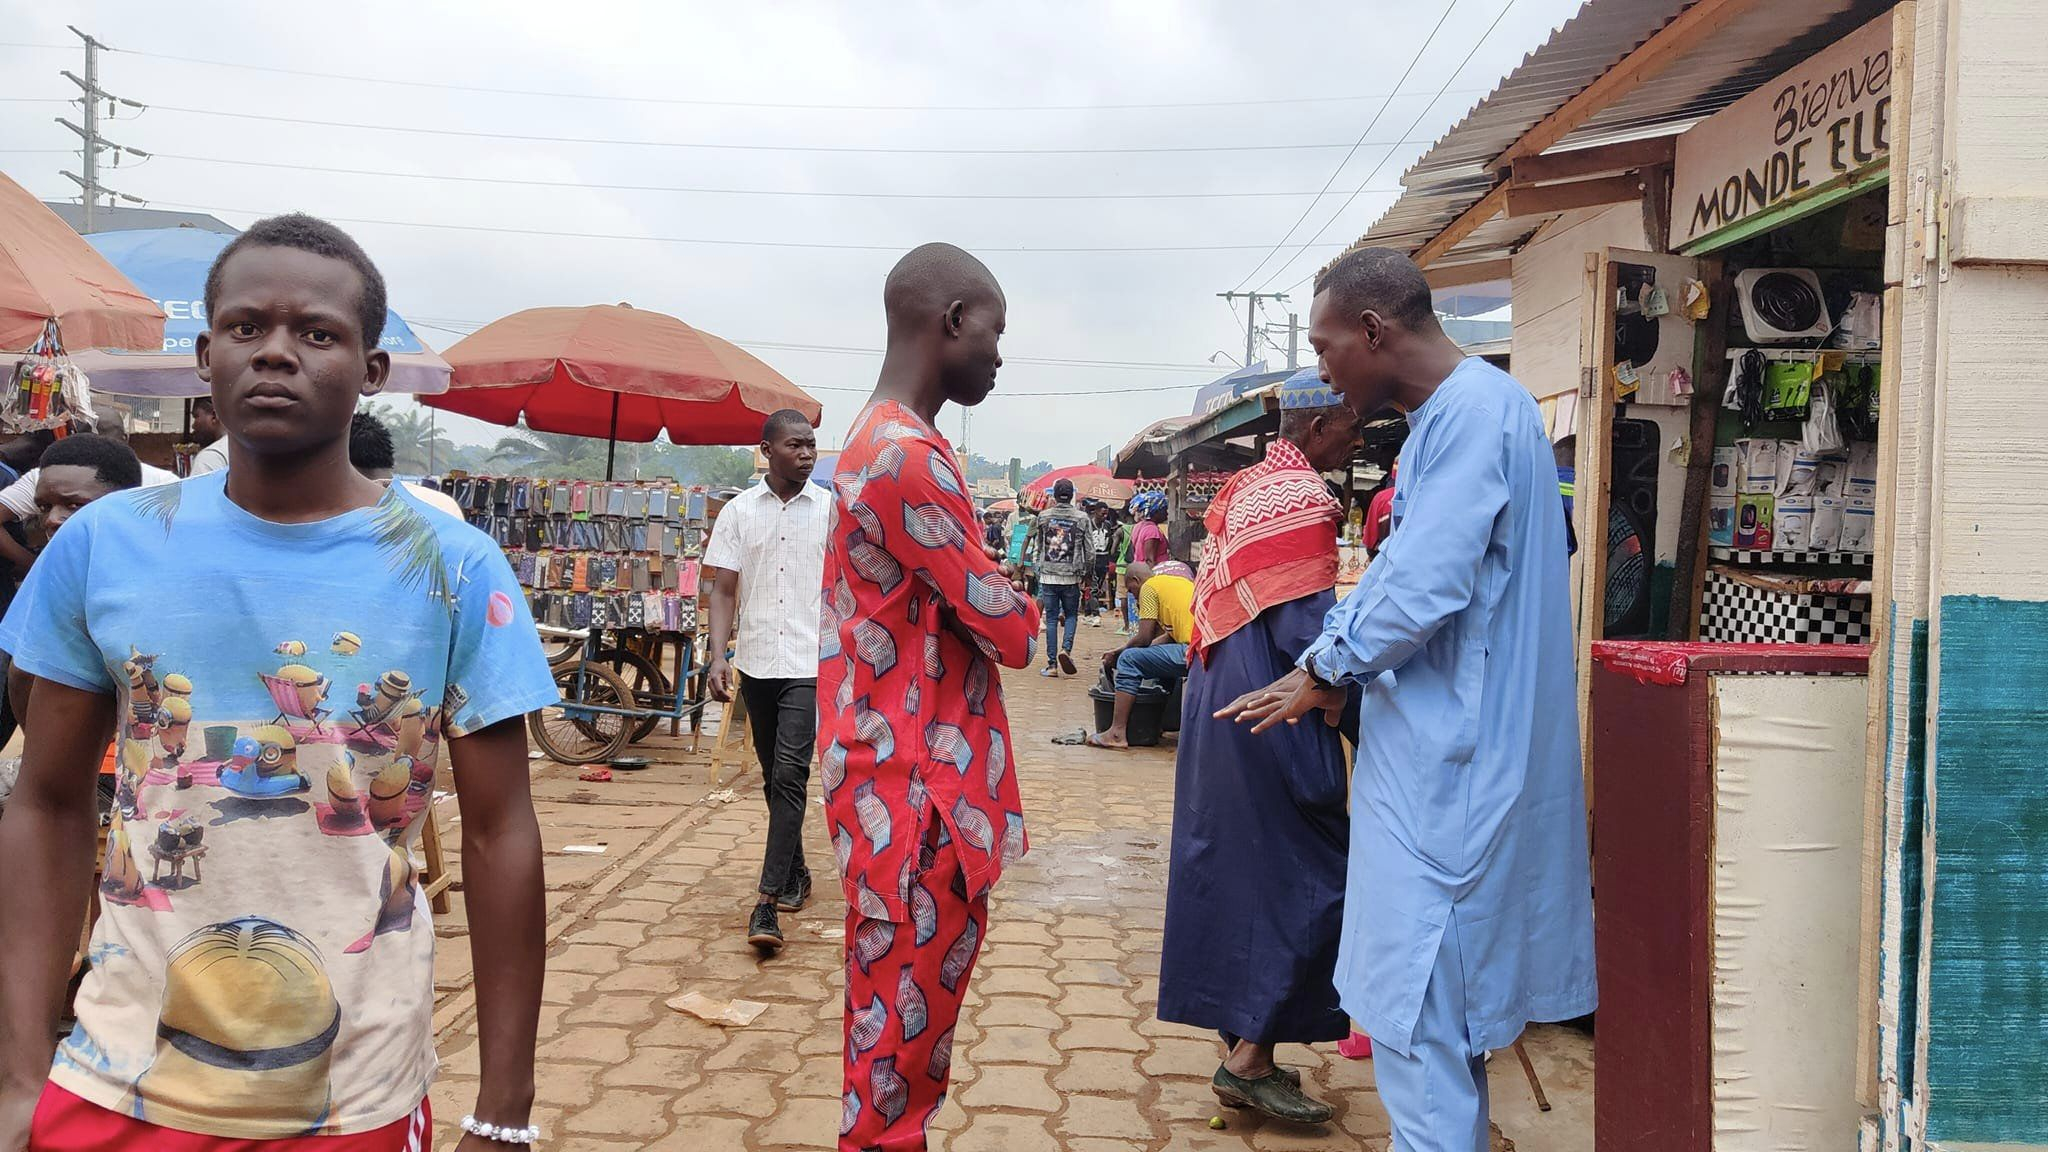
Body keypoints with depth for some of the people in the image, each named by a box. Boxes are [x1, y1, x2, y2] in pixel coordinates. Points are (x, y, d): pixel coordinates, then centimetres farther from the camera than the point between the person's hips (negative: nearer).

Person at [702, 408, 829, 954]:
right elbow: (724, 590, 4)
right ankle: (795, 873, 31)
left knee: (790, 775, -13)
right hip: (757, 663, 3)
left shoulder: (831, 509, 0)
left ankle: (768, 901, -13)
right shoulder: (738, 511, 4)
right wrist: (718, 658, -7)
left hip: (810, 665, -3)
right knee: (774, 778, 14)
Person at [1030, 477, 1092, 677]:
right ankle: (1066, 649, -9)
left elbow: (1037, 546, 9)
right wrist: (1088, 573, 13)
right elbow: (1089, 551, -1)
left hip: (1048, 576, 1)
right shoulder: (1081, 518, -4)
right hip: (1071, 576, -1)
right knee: (1071, 615, 15)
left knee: (1051, 619, 6)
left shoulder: (1043, 516, 0)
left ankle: (1052, 664, 4)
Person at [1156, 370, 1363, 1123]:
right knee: (1305, 879, -1)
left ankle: (1240, 1040, 22)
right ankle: (1251, 1059, 4)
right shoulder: (1303, 498, -15)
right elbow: (1309, 633, -21)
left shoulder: (1245, 486, 13)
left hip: (1219, 706, 9)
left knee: (1233, 871, 13)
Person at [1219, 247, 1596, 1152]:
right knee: (1441, 994, 19)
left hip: (1450, 760, -10)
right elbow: (1395, 567, 19)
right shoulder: (1443, 416, 16)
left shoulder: (1474, 411, -17)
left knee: (1414, 1000, -4)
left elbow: (1424, 586, -23)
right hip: (1439, 747, 10)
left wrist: (1324, 673, -9)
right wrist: (1323, 663, 8)